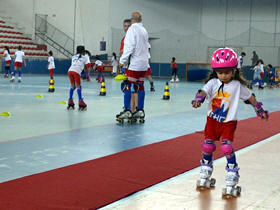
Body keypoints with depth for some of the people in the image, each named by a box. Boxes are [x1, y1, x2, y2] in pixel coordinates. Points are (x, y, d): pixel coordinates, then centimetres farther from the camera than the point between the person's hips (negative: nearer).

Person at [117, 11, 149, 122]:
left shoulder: (132, 29, -7)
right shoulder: (144, 30, 17)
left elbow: (129, 47, -14)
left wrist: (122, 61, -11)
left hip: (135, 63, -8)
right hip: (144, 64, 8)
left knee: (127, 86, -7)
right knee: (140, 86, 10)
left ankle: (127, 110, -11)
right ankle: (140, 110, 10)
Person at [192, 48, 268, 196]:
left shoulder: (238, 85, -7)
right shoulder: (213, 82, -7)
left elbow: (250, 97, 6)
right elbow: (204, 91, -23)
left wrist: (260, 110, 15)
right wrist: (198, 99, -45)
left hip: (229, 121, -2)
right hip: (212, 119, 2)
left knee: (226, 147, -15)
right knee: (207, 146, 4)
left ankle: (232, 173, 0)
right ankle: (206, 171, 27)